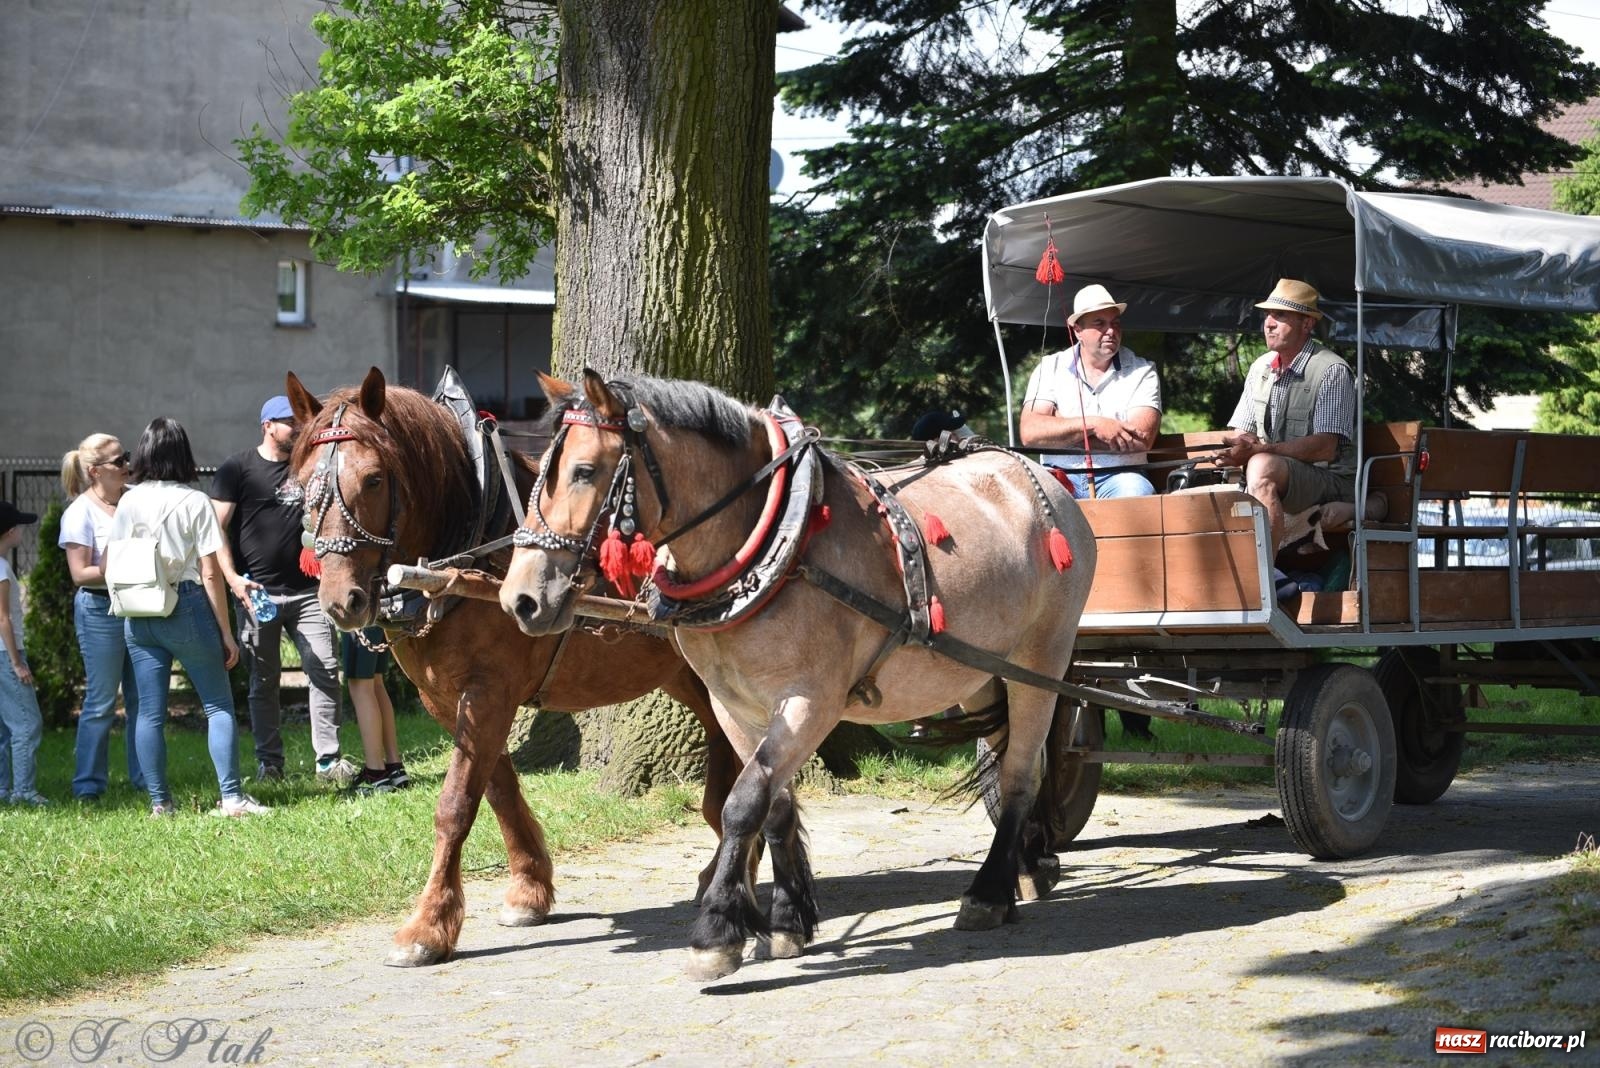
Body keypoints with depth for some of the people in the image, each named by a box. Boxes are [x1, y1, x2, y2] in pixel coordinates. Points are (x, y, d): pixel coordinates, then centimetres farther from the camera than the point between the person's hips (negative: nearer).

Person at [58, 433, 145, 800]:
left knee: (142, 698, 9)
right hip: (101, 610, -6)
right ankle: (88, 784, 5)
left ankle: (144, 778, 18)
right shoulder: (80, 513, -9)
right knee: (101, 701, -3)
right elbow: (80, 573, -14)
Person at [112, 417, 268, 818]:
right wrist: (226, 633, -4)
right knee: (218, 705, 6)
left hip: (139, 617, 3)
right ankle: (231, 795, -1)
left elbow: (113, 568, 2)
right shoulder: (195, 502, -7)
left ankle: (159, 802, 11)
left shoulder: (128, 502, 1)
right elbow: (210, 573, -8)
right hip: (189, 611, -3)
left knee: (150, 712, 8)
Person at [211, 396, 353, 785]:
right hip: (258, 592, -3)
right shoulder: (238, 468, 0)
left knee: (325, 671, -4)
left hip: (308, 590, 3)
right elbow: (217, 528, -4)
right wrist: (233, 578, -15)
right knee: (264, 679, 5)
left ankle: (328, 759, 0)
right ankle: (269, 760, 14)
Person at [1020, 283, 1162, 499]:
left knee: (1135, 491, -34)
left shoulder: (1141, 372, 7)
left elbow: (1141, 439, -9)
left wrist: (1059, 429, -7)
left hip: (1118, 476, 0)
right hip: (1060, 476, 0)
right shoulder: (1050, 368, 9)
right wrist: (1093, 424, -15)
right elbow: (1030, 432, -6)